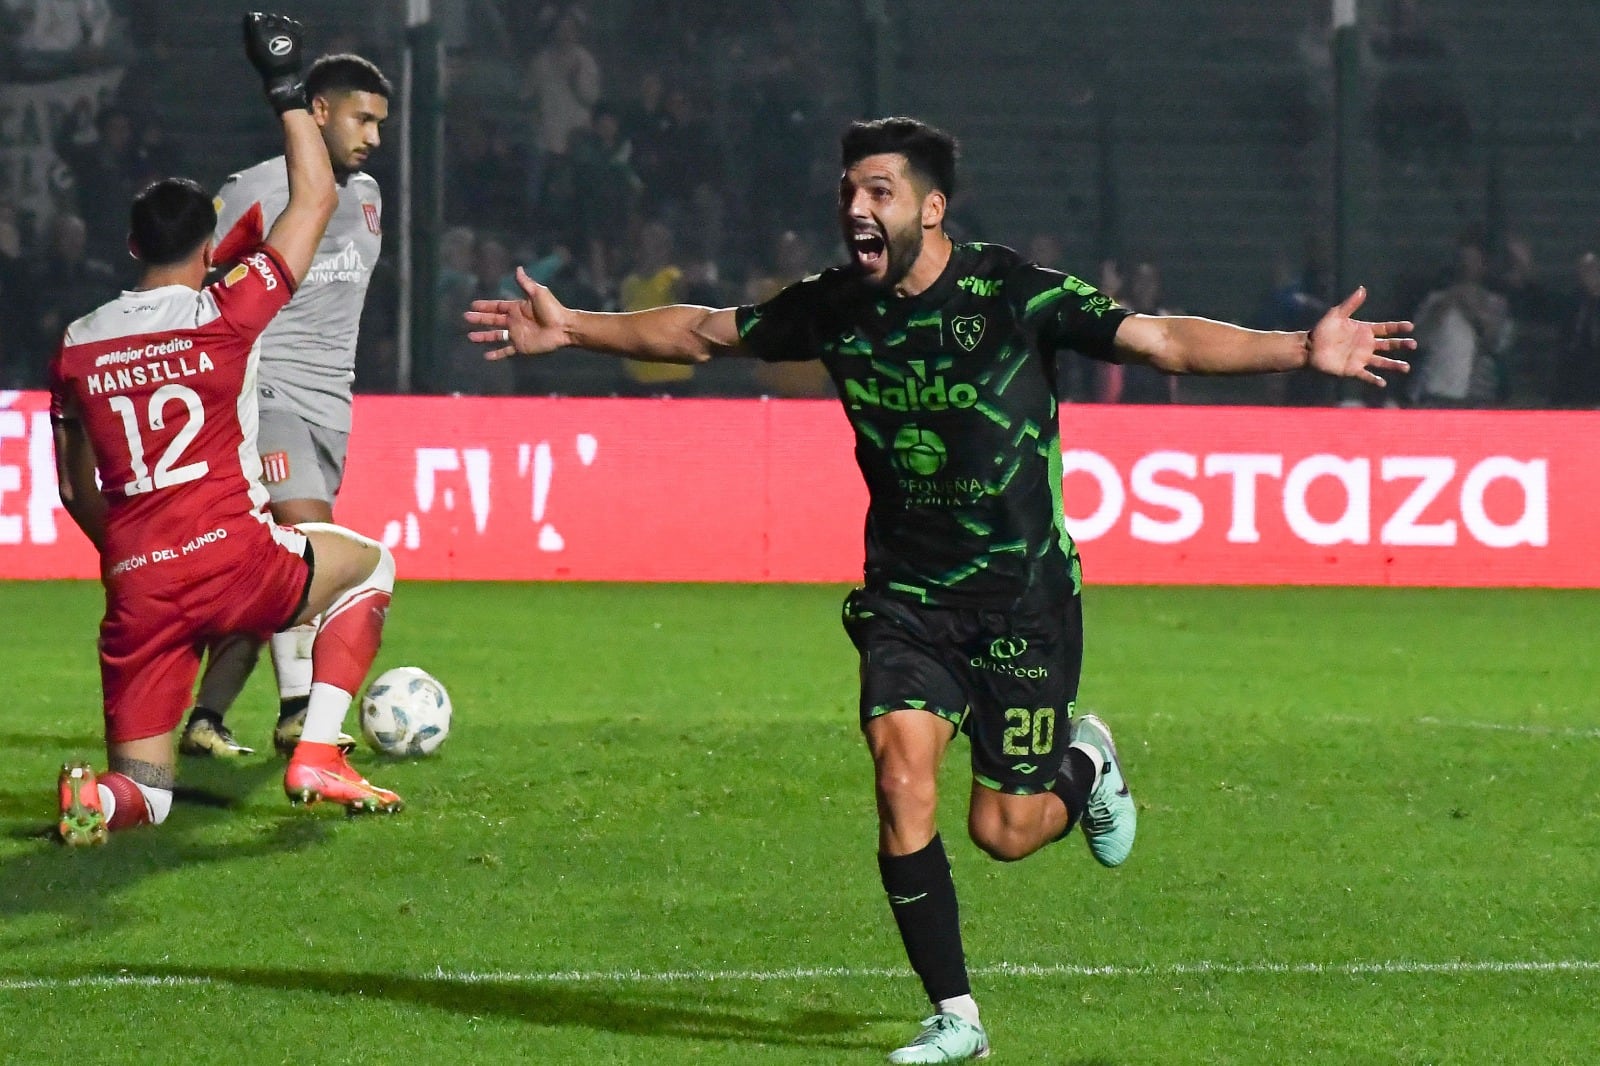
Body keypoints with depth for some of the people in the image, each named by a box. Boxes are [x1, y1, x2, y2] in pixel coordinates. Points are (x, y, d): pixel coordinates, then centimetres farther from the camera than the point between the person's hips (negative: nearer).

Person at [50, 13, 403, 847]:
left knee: (144, 795, 13)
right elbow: (314, 199, 7)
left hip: (135, 589, 3)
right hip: (236, 564, -3)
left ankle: (102, 796, -26)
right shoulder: (226, 315, -2)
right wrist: (285, 88, 14)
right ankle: (317, 757, 11)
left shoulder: (76, 347, 9)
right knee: (370, 564, 27)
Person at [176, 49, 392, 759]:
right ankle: (298, 711, -23)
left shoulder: (367, 196, 15)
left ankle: (206, 720, 6)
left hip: (330, 406, 7)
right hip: (266, 394, -7)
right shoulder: (255, 194, -9)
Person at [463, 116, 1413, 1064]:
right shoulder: (835, 307, -4)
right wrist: (572, 329, 11)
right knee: (902, 780, -17)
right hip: (906, 595, 3)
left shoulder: (1014, 294, -16)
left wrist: (1303, 351, -30)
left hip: (1024, 596, -3)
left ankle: (1086, 766, 37)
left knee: (1004, 832, 0)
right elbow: (703, 333, 12)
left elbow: (1160, 340, -19)